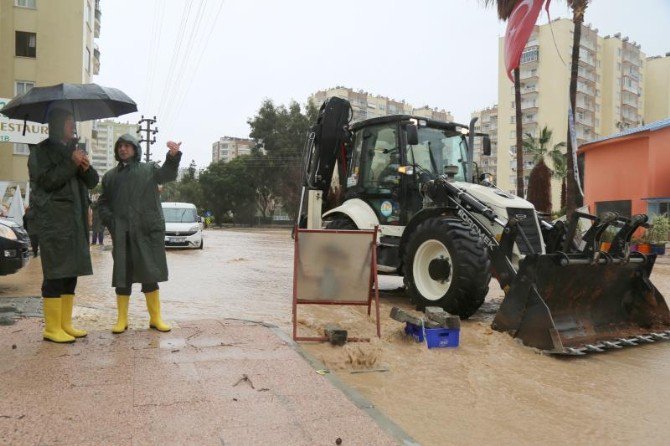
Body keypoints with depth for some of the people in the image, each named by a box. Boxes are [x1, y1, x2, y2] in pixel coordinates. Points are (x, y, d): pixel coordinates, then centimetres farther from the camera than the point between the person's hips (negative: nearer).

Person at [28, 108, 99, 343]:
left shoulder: (74, 149, 19)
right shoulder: (40, 152, -1)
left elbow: (93, 182, 13)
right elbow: (47, 180, -13)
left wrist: (86, 167, -7)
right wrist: (71, 163, -16)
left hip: (75, 220, 7)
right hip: (52, 220, -7)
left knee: (71, 272, 7)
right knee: (56, 273, -8)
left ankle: (66, 324, 15)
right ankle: (52, 329, -1)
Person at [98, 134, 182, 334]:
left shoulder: (149, 169, 10)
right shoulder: (110, 176, 17)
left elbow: (168, 174, -9)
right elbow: (102, 203, 19)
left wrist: (173, 157, -30)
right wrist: (110, 221, -1)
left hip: (148, 231, -2)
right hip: (122, 234, 2)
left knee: (149, 274, 2)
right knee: (122, 276, 4)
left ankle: (155, 318, 10)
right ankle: (122, 319, 14)